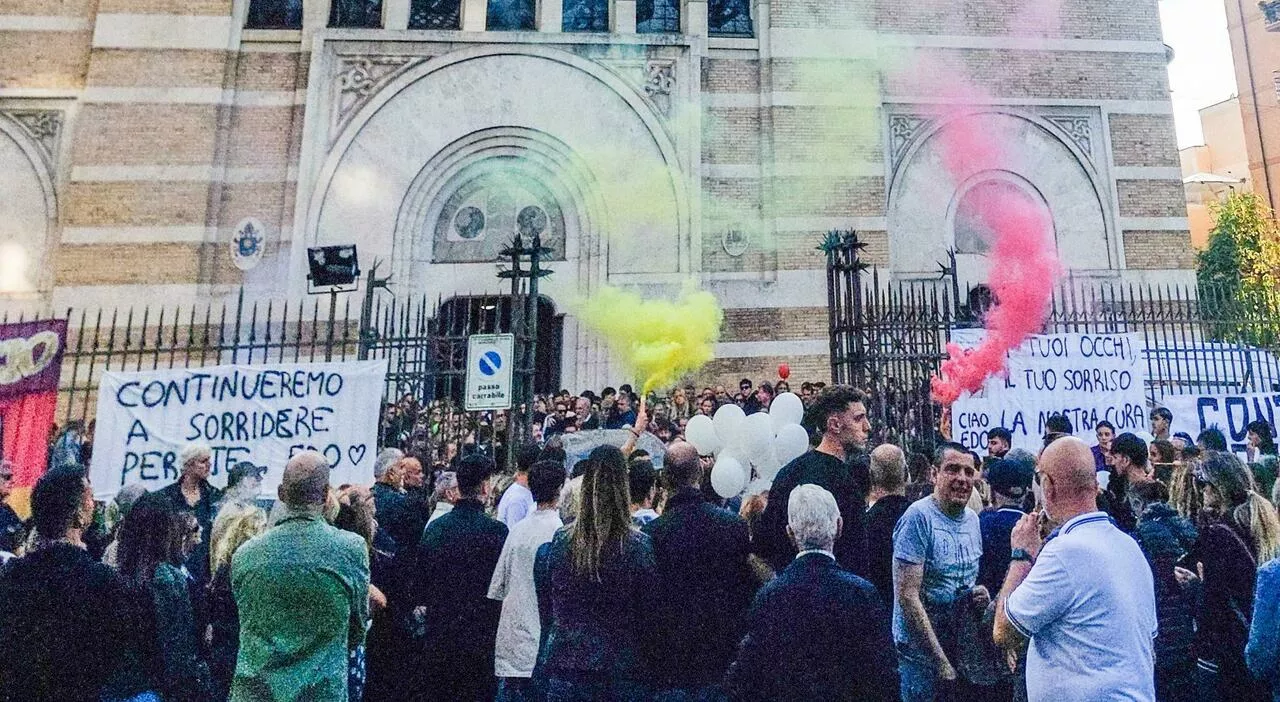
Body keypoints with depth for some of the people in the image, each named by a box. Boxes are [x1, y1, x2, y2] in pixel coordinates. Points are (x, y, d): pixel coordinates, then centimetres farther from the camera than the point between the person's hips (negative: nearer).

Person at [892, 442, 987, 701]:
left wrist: (981, 597, -4)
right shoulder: (918, 517, -18)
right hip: (922, 651, -7)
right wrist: (941, 662, -20)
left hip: (964, 648, 7)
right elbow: (907, 596, -21)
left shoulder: (972, 519, 4)